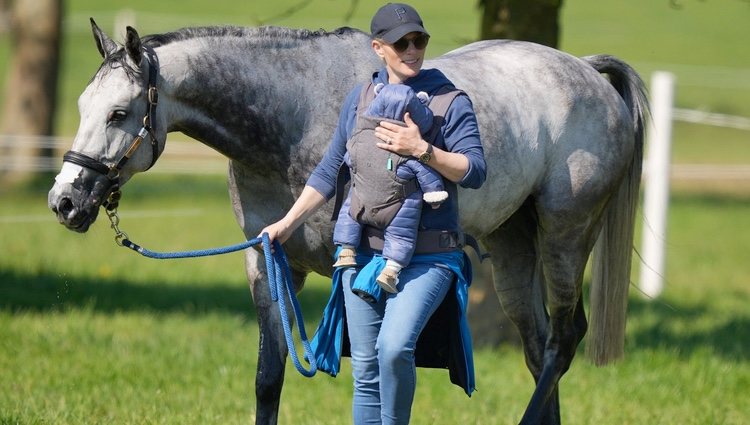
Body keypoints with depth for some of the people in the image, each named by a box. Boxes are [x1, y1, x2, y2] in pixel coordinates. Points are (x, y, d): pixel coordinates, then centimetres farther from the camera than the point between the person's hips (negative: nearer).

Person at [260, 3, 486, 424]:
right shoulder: (360, 98, 10)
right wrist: (288, 223, 12)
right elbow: (329, 172, 17)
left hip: (426, 258, -5)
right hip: (364, 254, 5)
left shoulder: (449, 100, -3)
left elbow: (475, 171, -11)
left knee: (394, 346, -26)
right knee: (366, 372, 6)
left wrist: (421, 150, -23)